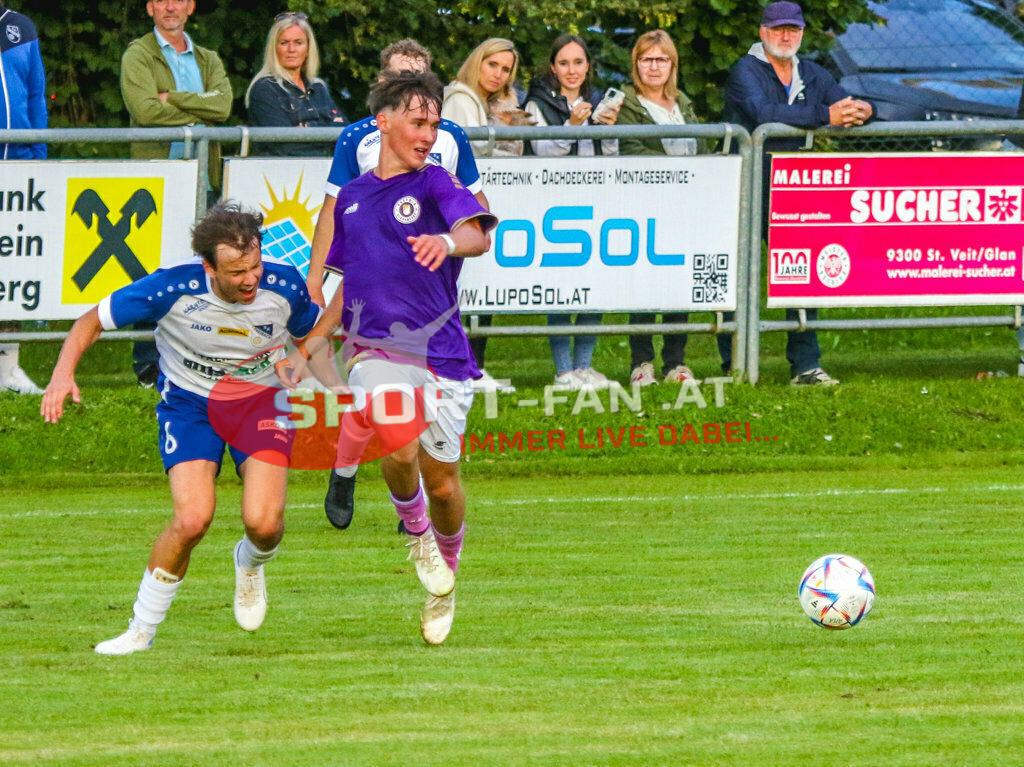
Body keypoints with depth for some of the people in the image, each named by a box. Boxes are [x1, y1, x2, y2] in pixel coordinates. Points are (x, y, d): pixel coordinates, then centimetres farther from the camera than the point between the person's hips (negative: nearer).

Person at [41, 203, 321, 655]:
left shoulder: (284, 287, -19)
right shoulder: (172, 290, -25)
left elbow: (313, 333, 7)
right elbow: (94, 319, -13)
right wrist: (64, 372, -26)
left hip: (260, 398, 1)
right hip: (189, 402, -1)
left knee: (264, 522, -19)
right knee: (192, 519, -21)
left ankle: (251, 565, 21)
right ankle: (142, 630, 0)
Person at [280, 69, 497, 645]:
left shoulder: (435, 184, 2)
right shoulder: (352, 197, 17)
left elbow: (479, 234, -19)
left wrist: (450, 240, -41)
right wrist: (311, 346, 23)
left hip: (439, 352, -2)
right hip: (374, 349, 2)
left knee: (441, 482, 3)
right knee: (400, 450, -25)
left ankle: (445, 583, 29)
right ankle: (416, 533, 6)